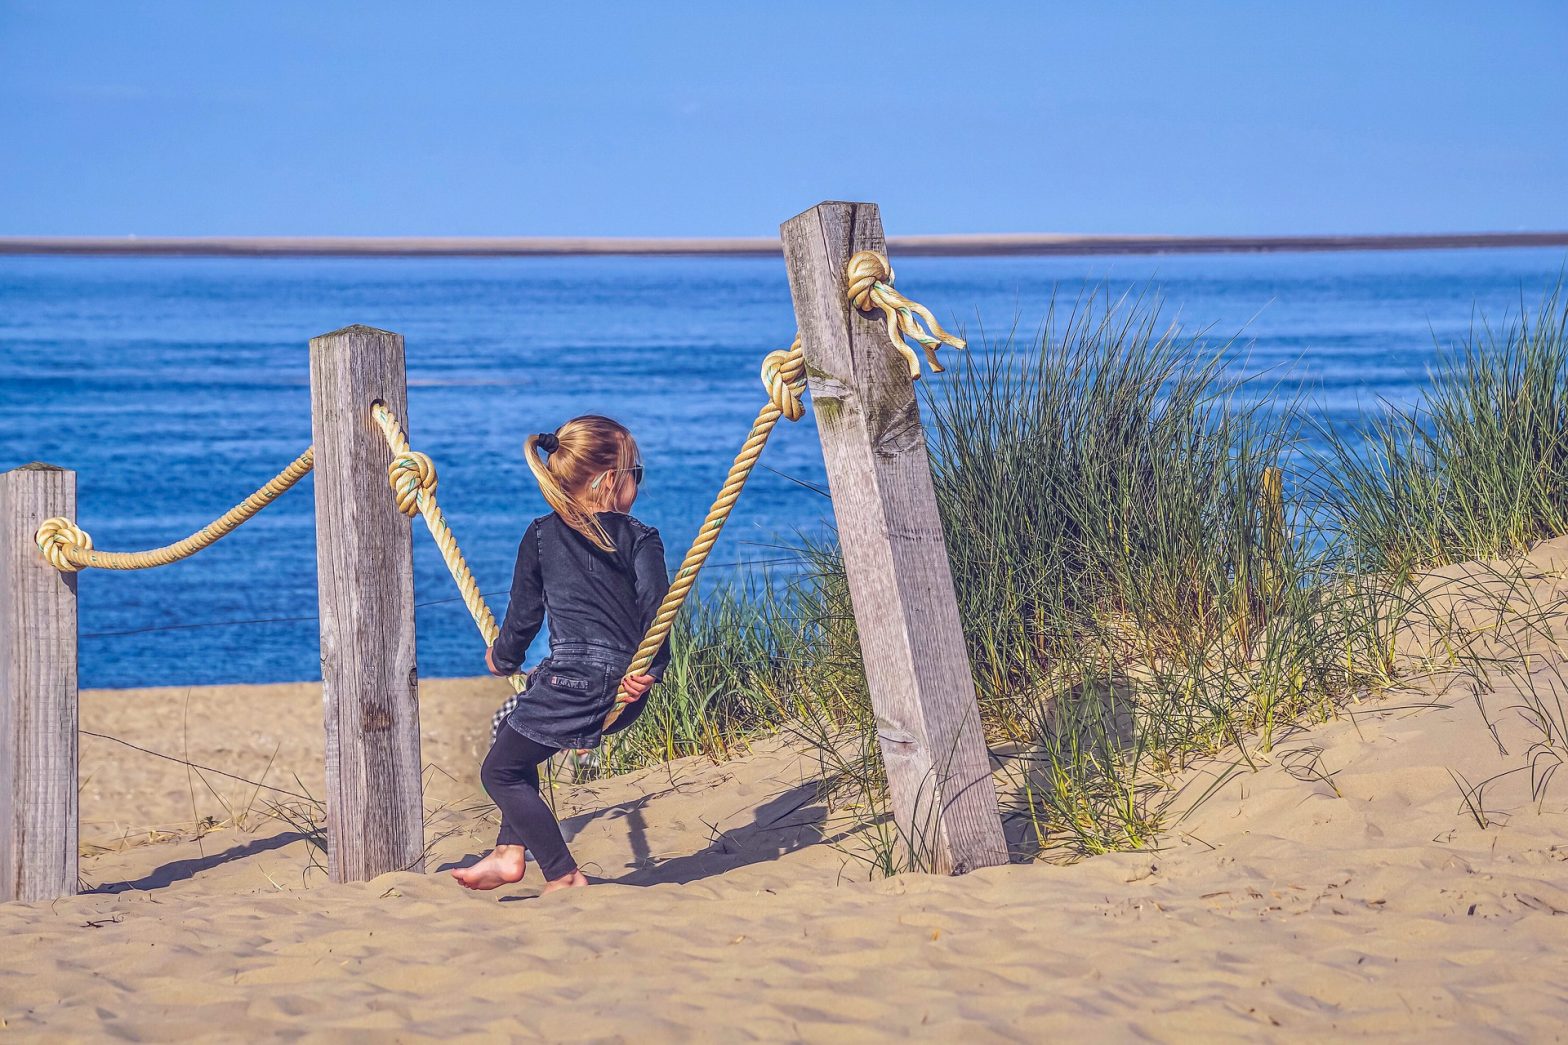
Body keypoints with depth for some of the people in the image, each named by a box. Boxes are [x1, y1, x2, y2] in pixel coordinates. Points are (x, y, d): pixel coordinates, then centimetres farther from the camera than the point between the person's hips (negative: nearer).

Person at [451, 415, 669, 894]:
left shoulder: (542, 535, 4)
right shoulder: (640, 537, 5)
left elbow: (524, 612, 9)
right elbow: (656, 602, -11)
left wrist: (504, 659, 26)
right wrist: (650, 669, -9)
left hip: (572, 683, -5)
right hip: (625, 695, 5)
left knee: (500, 772, 13)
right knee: (517, 725, 28)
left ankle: (563, 876, 5)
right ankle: (510, 853, 22)